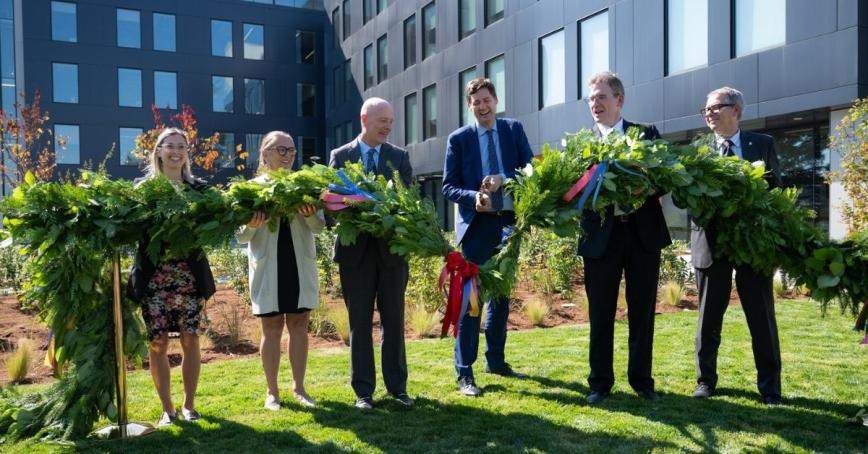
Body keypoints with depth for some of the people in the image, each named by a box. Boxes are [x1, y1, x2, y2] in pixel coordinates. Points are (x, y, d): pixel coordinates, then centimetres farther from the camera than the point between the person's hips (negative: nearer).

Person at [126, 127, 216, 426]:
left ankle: (188, 405, 20)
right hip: (154, 275, -1)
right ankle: (167, 408, 17)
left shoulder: (198, 189, 9)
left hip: (190, 274, 1)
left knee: (191, 341, 5)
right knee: (158, 343, 3)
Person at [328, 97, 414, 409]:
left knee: (394, 320, 7)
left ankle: (397, 386, 19)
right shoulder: (341, 156, 4)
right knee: (359, 323, 5)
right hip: (356, 249, -1)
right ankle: (363, 391, 15)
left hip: (392, 248, 1)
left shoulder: (399, 157, 8)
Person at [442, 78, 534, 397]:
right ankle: (464, 373, 2)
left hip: (508, 222, 4)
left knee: (502, 295, 13)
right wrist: (474, 197, -21)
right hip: (476, 224, -3)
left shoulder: (514, 130, 6)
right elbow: (448, 187, -3)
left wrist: (504, 179, -18)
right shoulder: (458, 139, -1)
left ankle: (496, 361, 28)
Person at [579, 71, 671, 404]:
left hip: (643, 232, 1)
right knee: (600, 314, 6)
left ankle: (642, 380, 25)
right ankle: (600, 383, 20)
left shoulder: (647, 135, 7)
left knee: (642, 312, 10)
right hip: (601, 235, -1)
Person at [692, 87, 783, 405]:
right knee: (709, 316, 10)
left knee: (762, 316, 8)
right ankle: (705, 380, 23)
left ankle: (770, 386, 21)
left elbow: (777, 191, 5)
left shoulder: (763, 144, 5)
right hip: (711, 241, 0)